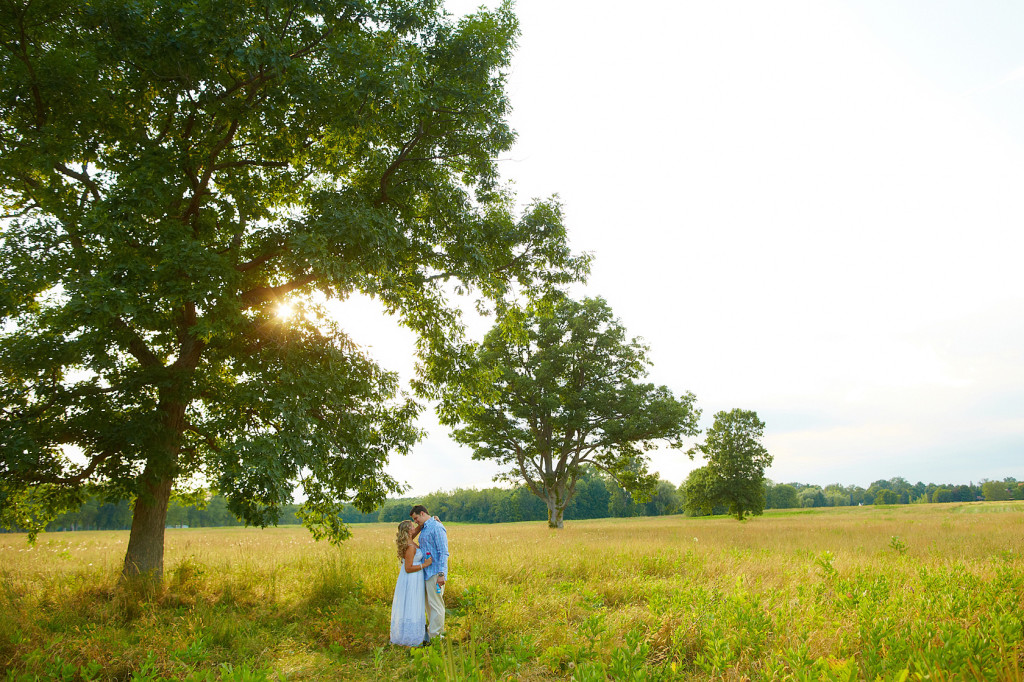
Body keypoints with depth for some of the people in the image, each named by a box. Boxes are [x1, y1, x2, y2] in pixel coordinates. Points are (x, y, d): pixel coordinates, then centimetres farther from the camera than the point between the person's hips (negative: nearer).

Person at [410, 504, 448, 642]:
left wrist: (441, 574, -21)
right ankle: (432, 630, 22)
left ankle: (435, 636, 1)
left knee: (435, 604, -4)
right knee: (429, 603, 14)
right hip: (426, 572, 9)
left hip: (435, 573, -9)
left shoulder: (436, 527, -12)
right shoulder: (423, 529, 17)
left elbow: (443, 552, -16)